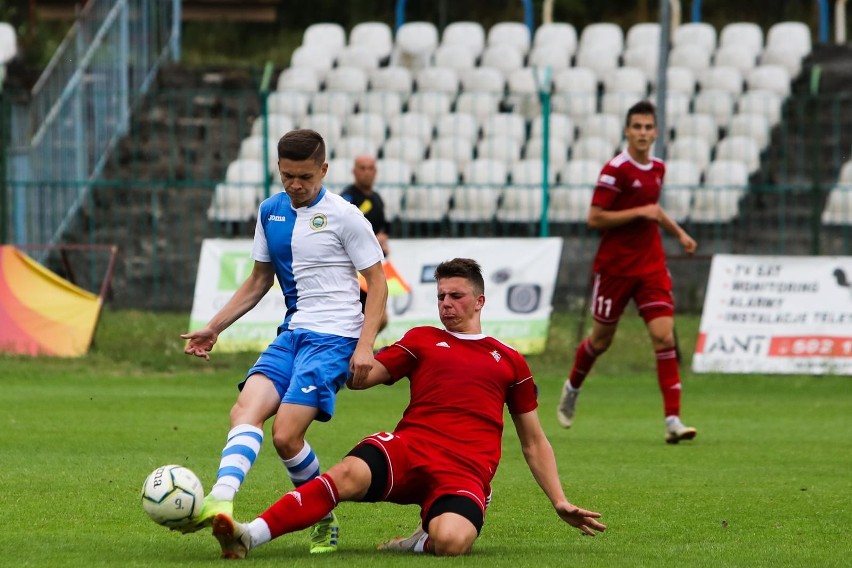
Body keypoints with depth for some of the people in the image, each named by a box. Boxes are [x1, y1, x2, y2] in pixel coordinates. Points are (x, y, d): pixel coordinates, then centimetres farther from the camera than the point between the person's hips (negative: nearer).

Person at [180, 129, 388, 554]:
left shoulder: (344, 217, -6)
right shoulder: (270, 212, 12)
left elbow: (377, 282, -3)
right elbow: (259, 280, 23)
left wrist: (365, 345, -14)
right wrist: (214, 327, 16)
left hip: (334, 338, -6)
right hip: (291, 335, 6)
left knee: (286, 435, -18)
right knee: (246, 409, -19)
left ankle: (323, 521, 1)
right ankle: (221, 501, -34)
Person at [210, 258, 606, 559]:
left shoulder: (509, 361, 23)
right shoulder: (423, 340, 23)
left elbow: (533, 442, 26)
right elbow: (359, 378, 14)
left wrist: (559, 502, 18)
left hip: (465, 472, 0)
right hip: (409, 449, 0)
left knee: (451, 540, -37)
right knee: (350, 474, -35)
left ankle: (422, 541, -1)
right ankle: (248, 536, -45)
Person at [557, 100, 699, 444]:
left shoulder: (658, 169, 9)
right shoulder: (616, 170, -13)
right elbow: (595, 218, -17)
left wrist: (678, 232, 21)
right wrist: (639, 212, -20)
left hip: (651, 267, 5)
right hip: (615, 267, -4)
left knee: (664, 338, -10)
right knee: (601, 339, 10)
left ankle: (673, 420, -15)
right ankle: (572, 388, 41)